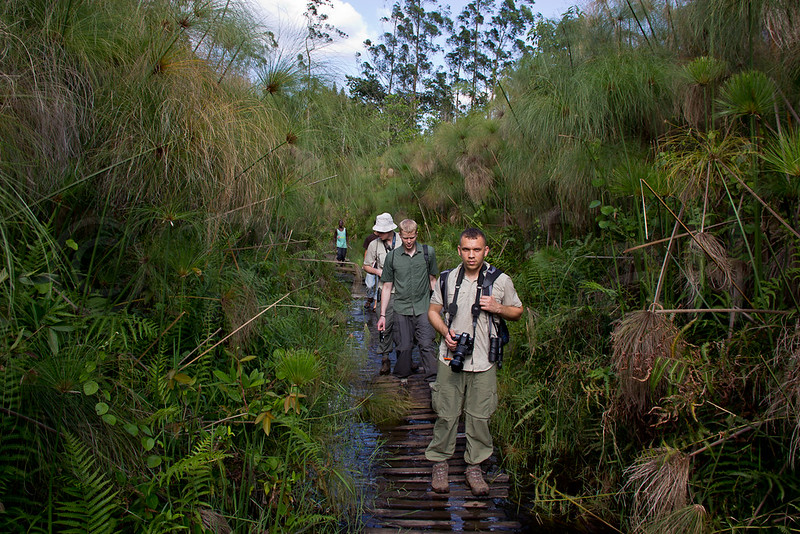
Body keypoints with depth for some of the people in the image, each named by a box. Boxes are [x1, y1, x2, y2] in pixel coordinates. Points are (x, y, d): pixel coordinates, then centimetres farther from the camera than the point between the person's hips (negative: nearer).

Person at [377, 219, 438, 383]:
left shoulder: (428, 252, 3)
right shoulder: (392, 256, 3)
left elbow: (432, 280, 12)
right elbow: (387, 287, 7)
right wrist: (382, 315, 5)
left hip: (423, 308, -1)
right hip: (401, 309, 1)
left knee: (426, 344, -9)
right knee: (404, 346, 4)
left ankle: (433, 380, -1)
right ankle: (402, 377, 24)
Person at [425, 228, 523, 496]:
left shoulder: (500, 280, -2)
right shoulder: (447, 279, 2)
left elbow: (518, 311, 10)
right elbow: (433, 310, 13)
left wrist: (498, 308, -12)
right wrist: (445, 332, -6)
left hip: (484, 362, 0)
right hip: (451, 359, 1)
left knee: (479, 416, 8)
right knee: (446, 414, 6)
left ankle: (475, 466, 25)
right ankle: (440, 461, 25)